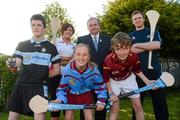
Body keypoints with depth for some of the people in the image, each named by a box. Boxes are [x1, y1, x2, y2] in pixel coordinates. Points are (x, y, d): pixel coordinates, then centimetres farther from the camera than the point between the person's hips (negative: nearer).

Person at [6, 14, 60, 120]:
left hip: (39, 87, -2)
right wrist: (12, 64, -24)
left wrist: (43, 76, 0)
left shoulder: (51, 47, 4)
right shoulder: (22, 45, 9)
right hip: (21, 85, 3)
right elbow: (17, 64, -3)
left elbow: (56, 70, 6)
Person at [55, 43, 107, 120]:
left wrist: (101, 101, -21)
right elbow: (62, 88, -14)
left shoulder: (93, 70, -25)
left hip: (86, 94, 0)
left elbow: (101, 87, -10)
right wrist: (59, 100, -31)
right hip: (71, 95, 0)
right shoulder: (67, 70, -27)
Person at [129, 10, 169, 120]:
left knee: (160, 100, 4)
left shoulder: (153, 31, 11)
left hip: (154, 70, 0)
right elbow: (130, 50, -6)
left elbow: (157, 45, -9)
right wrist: (149, 46, -9)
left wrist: (137, 45, -8)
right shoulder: (130, 36, 12)